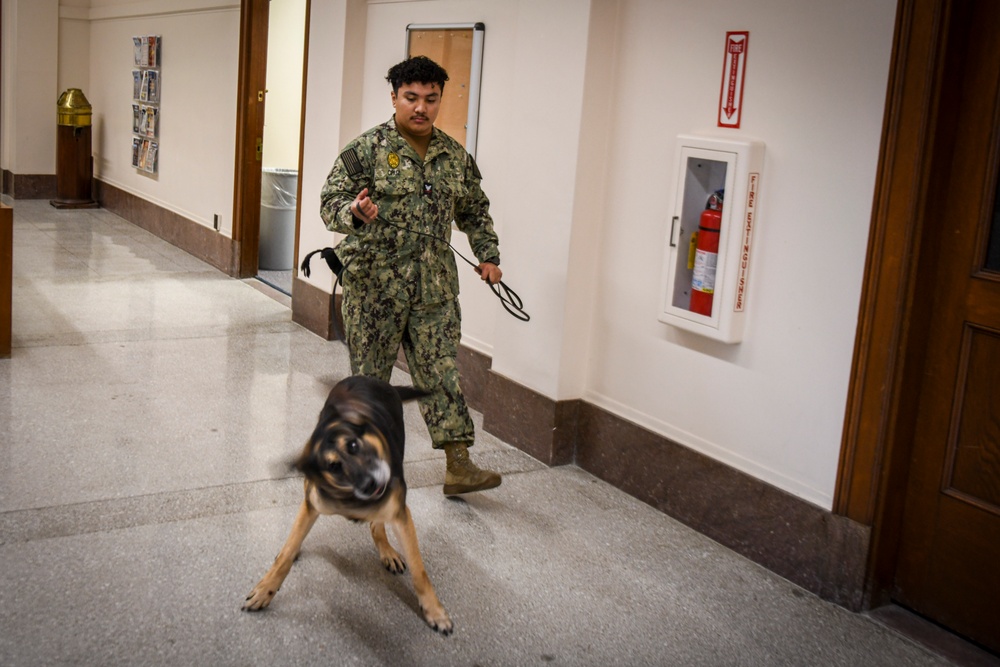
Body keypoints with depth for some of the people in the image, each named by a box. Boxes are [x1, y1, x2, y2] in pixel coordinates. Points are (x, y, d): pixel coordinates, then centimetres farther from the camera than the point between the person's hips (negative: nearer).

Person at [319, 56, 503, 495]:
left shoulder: (455, 157, 9)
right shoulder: (367, 149, -6)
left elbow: (474, 211, 21)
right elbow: (330, 201, -9)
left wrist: (488, 256, 10)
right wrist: (354, 212, -31)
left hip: (435, 289, 4)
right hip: (374, 284, -3)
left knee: (442, 372, 3)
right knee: (369, 376, 7)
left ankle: (458, 465, 6)